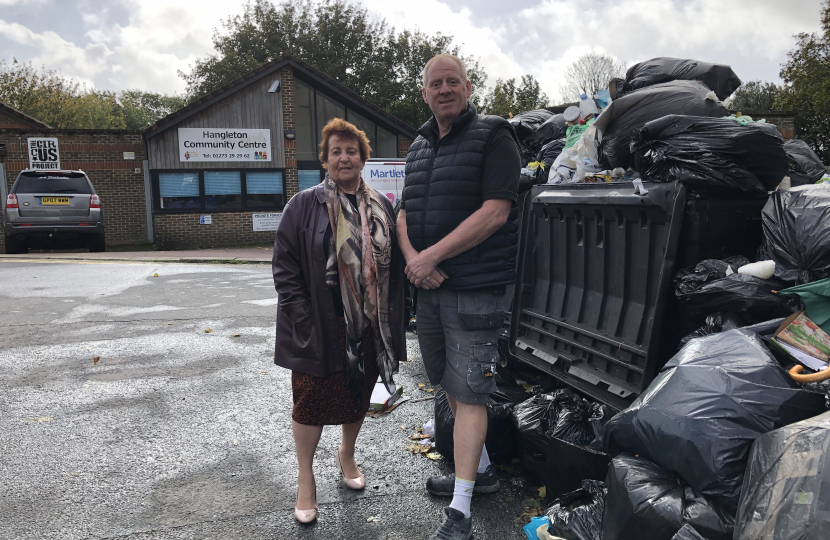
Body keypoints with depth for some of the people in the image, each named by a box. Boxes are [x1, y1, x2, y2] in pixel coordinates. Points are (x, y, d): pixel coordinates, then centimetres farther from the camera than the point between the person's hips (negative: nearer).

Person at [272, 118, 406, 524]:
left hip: (369, 327, 4)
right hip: (320, 328, -3)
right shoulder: (304, 206, -5)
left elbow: (394, 265, 10)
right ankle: (305, 479, 24)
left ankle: (347, 454, 43)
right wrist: (303, 319, -14)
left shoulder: (381, 207, 7)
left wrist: (390, 319, 3)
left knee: (358, 396, 17)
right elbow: (284, 266, -7)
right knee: (311, 401, 5)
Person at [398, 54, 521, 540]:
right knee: (452, 385, 17)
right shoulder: (420, 147, 16)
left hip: (475, 290, -8)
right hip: (430, 286, 8)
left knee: (469, 394, -4)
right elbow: (404, 212, 13)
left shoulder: (493, 137, -7)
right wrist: (413, 257, -8)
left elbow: (496, 211, -18)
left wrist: (432, 256, -19)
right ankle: (481, 470, 36)